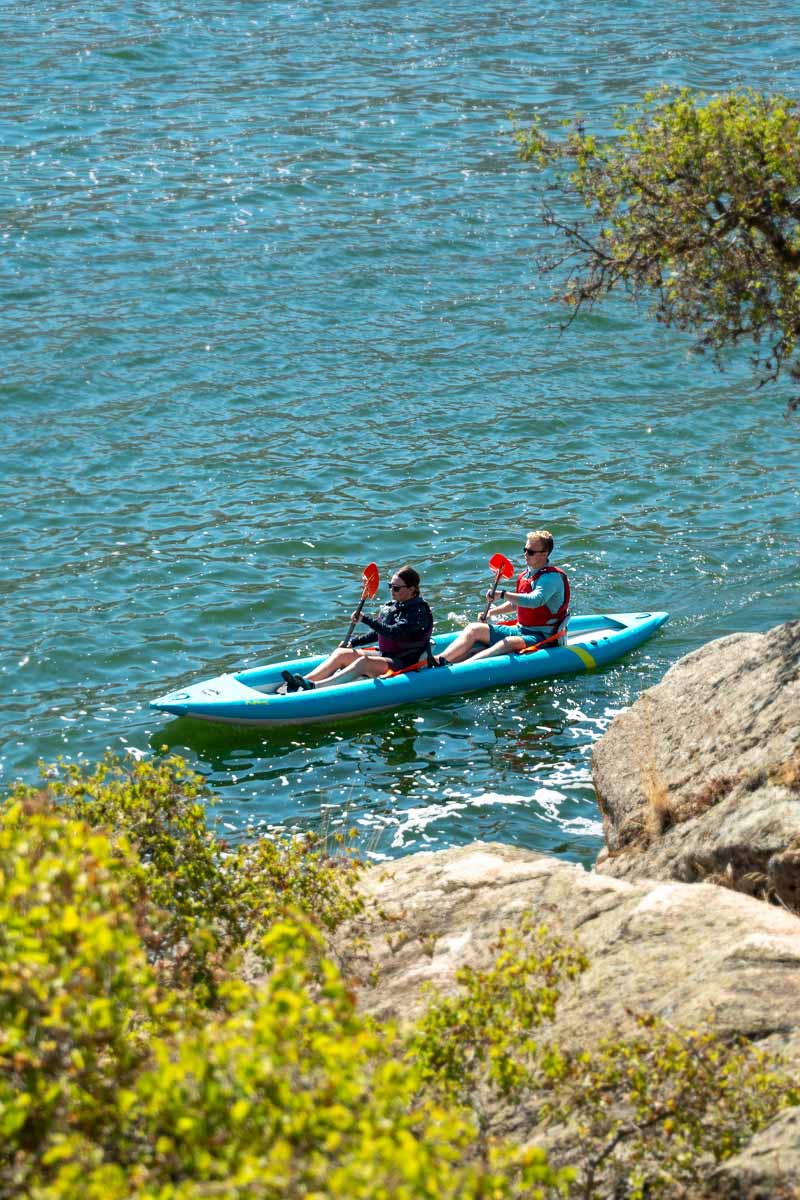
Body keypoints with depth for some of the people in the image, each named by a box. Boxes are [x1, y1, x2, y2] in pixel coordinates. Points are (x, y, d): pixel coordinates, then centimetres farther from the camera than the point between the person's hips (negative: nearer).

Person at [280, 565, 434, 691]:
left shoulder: (420, 612, -14)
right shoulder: (390, 607, 12)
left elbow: (394, 633, -26)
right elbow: (376, 634, 22)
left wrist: (366, 619, -29)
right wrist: (352, 642, 10)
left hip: (404, 664, -8)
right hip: (384, 655, 8)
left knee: (363, 662, -34)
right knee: (341, 653, -11)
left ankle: (315, 687, -51)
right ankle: (303, 682, -28)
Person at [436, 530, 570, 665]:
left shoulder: (553, 577, -15)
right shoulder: (525, 575, 13)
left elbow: (535, 601, -33)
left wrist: (502, 594, -33)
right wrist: (491, 612, 14)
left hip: (543, 638, -9)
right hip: (520, 631, 9)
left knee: (511, 642, -39)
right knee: (475, 629, -4)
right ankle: (441, 660, -25)